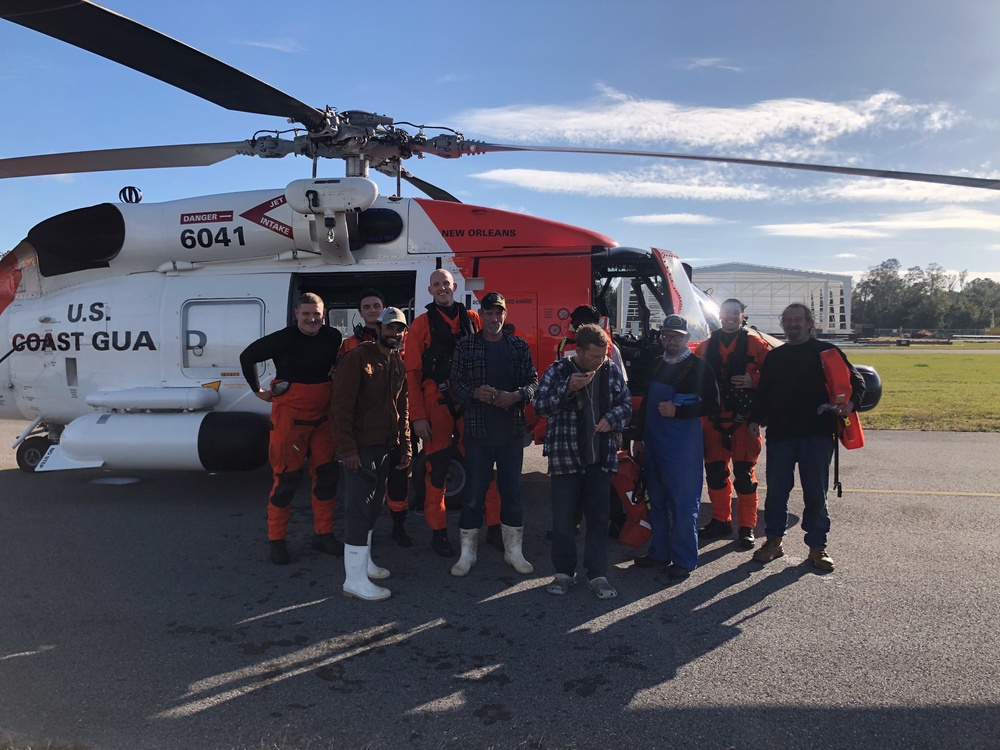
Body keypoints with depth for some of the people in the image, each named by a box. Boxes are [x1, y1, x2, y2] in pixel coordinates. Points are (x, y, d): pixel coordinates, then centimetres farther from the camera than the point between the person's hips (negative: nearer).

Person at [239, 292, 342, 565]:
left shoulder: (332, 337, 0)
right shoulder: (283, 339, -13)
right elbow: (247, 357, 0)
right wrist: (258, 390, 3)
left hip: (322, 416, 5)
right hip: (290, 416, -5)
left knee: (327, 473, 8)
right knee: (288, 476, -3)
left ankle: (323, 535, 21)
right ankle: (276, 540, 11)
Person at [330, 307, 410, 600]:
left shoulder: (398, 364, 13)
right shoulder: (358, 357, -11)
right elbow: (341, 405, -16)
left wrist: (404, 445, 14)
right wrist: (347, 448, -21)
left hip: (385, 446, 8)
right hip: (361, 447, -8)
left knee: (373, 506, 16)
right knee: (358, 508, -7)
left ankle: (364, 562, 30)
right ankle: (355, 579, -3)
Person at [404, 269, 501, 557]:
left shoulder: (473, 319, 10)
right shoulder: (421, 325, 2)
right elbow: (413, 373, -1)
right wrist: (418, 416, -7)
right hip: (437, 405, -2)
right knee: (437, 468, 4)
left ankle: (494, 525, 15)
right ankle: (438, 532, 15)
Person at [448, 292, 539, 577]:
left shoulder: (519, 346, 6)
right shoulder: (466, 346, 1)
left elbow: (532, 380, 4)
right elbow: (455, 383, -1)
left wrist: (516, 396, -14)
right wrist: (475, 393, -20)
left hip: (512, 431, 2)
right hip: (478, 431, -2)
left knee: (512, 491, 11)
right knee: (474, 493, 4)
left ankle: (513, 551, 23)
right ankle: (467, 553, 16)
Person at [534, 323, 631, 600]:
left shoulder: (612, 371, 3)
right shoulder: (558, 370, -6)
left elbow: (626, 403, 11)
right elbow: (540, 405, -11)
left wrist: (611, 419, -9)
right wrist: (567, 388, -24)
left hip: (600, 458, 3)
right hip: (565, 457, -2)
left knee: (599, 517, 8)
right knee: (562, 517, 5)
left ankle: (597, 574, 19)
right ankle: (564, 572, 21)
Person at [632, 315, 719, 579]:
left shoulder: (698, 367, -6)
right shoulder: (656, 365, 13)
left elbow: (712, 405, -9)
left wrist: (678, 411, -17)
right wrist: (639, 437, 18)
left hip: (683, 445, -6)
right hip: (653, 443, 7)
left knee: (683, 501, -2)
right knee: (657, 499, 13)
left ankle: (684, 560, 8)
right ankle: (659, 552, 26)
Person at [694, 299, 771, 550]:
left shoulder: (756, 345, 2)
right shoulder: (705, 346, 12)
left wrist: (754, 382, -16)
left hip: (744, 418, -4)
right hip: (713, 418, 4)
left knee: (744, 474, 0)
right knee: (714, 472, 10)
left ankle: (746, 527, 9)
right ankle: (721, 520, 25)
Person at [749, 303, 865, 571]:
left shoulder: (826, 352, 5)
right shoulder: (774, 356, 16)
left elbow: (856, 381, 3)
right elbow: (763, 392, 18)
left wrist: (851, 403, -17)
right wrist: (755, 419, 4)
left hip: (817, 434, -3)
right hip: (779, 433, 3)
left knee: (816, 493, 2)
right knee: (776, 490, 6)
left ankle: (817, 545, 15)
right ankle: (773, 540, 20)